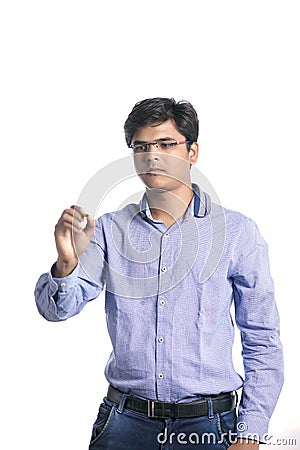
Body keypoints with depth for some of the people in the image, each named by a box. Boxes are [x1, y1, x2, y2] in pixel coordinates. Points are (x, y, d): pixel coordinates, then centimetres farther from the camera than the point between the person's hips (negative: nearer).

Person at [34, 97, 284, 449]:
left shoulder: (237, 231, -2)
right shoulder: (110, 229, 3)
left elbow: (262, 343, -1)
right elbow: (57, 309, -4)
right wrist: (66, 264, -25)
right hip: (124, 420, 2)